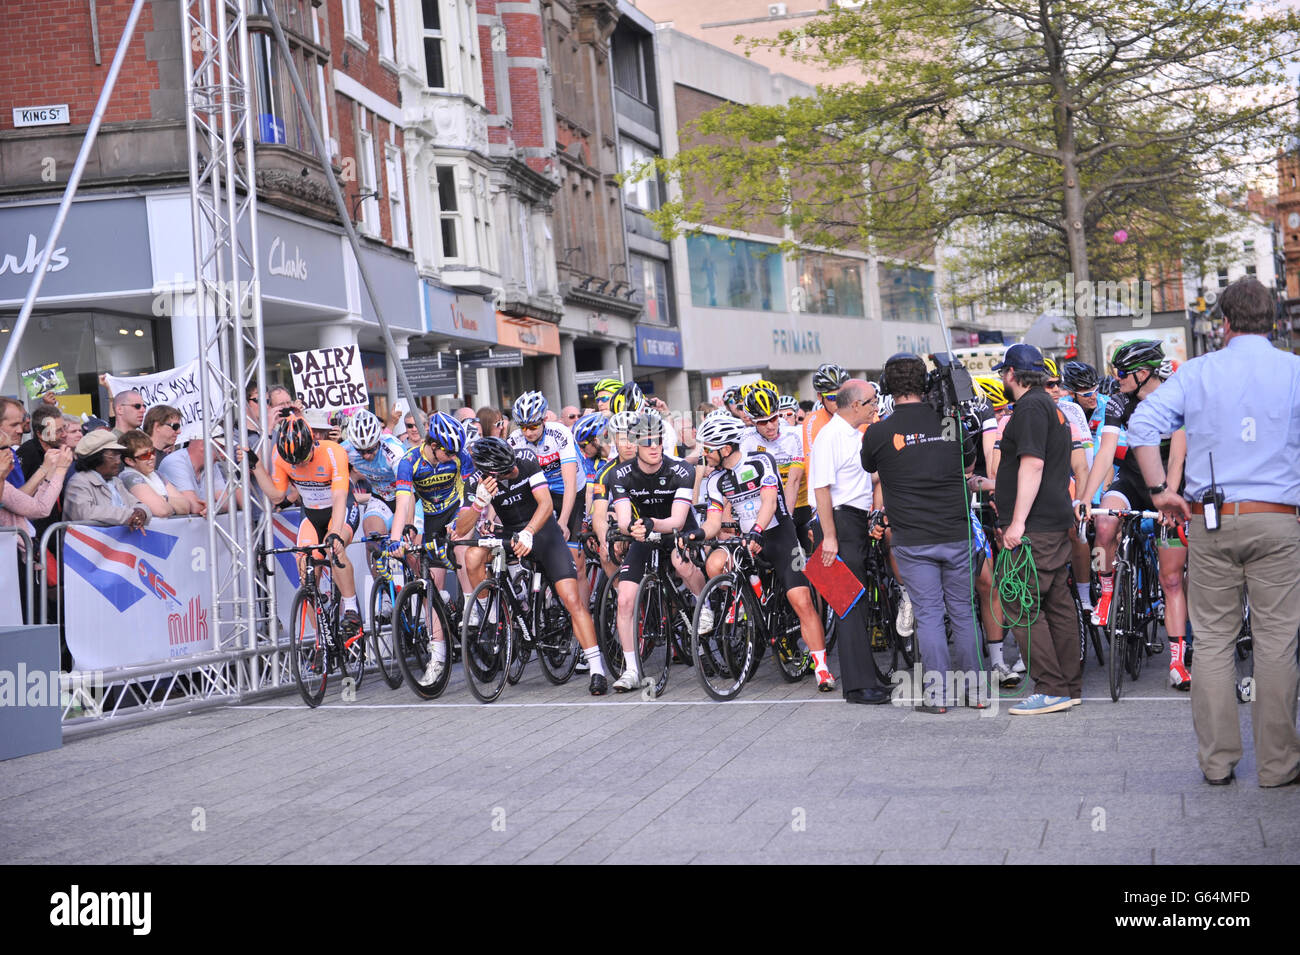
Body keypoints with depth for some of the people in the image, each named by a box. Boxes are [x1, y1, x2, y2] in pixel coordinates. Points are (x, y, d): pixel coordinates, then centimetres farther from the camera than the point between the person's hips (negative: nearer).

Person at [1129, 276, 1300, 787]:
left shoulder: (1197, 371, 3)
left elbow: (1142, 423, -6)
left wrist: (1160, 490, -2)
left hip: (1210, 520, 1)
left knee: (1212, 638, 8)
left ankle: (1217, 759, 13)